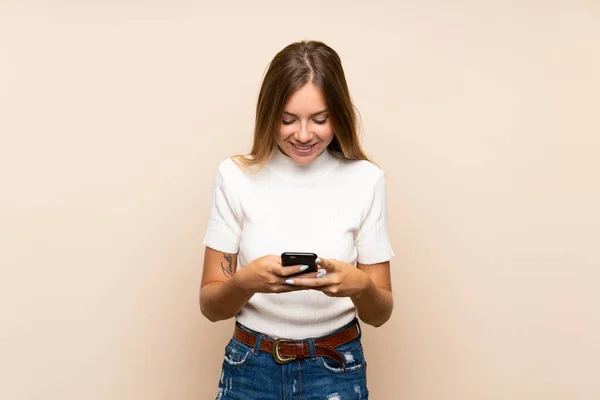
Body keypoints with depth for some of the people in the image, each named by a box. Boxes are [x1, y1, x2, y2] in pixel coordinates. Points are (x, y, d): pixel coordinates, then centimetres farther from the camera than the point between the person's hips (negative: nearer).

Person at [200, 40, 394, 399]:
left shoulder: (365, 179, -10)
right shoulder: (236, 176, -10)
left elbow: (379, 313, -4)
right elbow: (211, 305, -7)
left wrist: (361, 286, -26)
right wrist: (246, 281, -28)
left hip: (336, 371, 0)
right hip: (251, 370, 0)